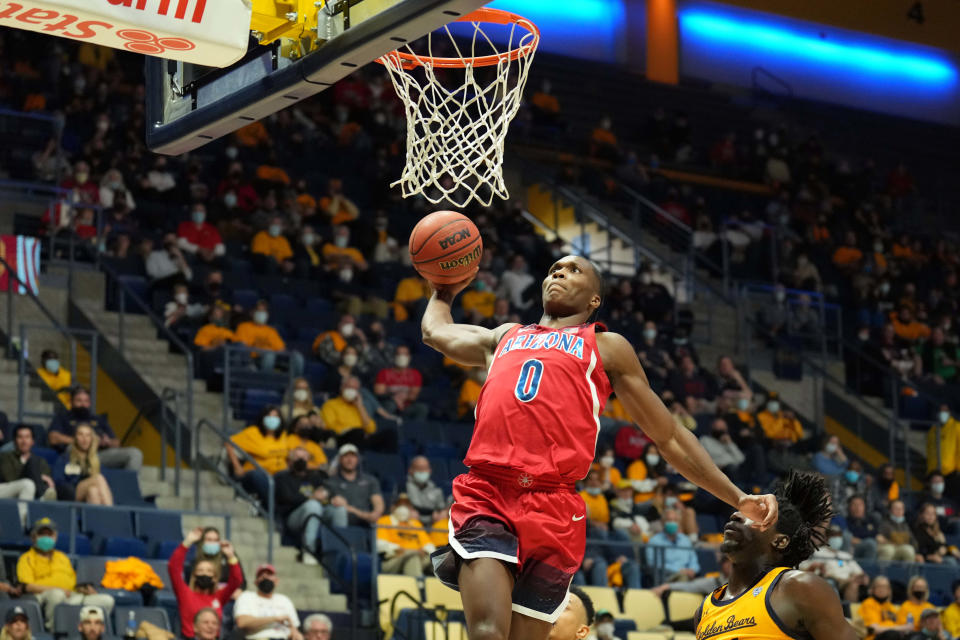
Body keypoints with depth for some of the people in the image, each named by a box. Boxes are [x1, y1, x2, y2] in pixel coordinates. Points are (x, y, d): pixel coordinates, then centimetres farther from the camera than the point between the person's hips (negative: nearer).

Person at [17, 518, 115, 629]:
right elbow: (27, 586, -3)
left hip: (71, 597, 5)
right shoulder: (27, 559, 13)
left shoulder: (62, 557, 32)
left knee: (107, 600, -16)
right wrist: (57, 590, -13)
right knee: (57, 594, -44)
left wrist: (85, 589, 5)